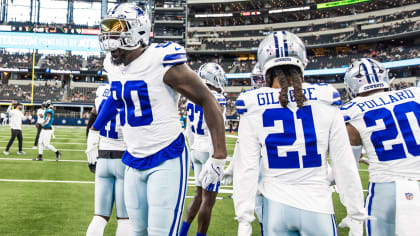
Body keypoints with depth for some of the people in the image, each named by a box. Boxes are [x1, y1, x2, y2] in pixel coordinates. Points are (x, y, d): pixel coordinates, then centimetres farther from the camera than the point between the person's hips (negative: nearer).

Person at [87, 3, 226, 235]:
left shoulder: (161, 63, -19)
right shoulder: (114, 66, 4)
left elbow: (207, 101, -15)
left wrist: (219, 157, -17)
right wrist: (94, 130, 30)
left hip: (166, 160, -7)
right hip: (134, 161, 7)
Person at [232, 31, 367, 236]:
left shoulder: (253, 108, -5)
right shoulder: (325, 100, -5)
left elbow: (246, 169, -6)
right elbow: (344, 165, -3)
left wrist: (244, 219, 2)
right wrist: (356, 215, 6)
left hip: (276, 206, 1)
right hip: (317, 206, 0)